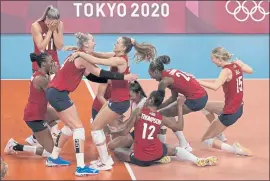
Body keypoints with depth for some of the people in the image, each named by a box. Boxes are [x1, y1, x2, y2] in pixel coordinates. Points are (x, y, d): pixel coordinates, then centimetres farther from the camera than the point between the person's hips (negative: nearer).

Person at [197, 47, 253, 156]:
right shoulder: (236, 65, 1)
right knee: (206, 106, 29)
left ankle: (237, 150, -15)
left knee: (205, 140, 2)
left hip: (230, 112, -9)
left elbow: (215, 87, -39)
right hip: (238, 108, 9)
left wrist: (198, 82, -34)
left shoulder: (226, 71, -22)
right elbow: (250, 70, 21)